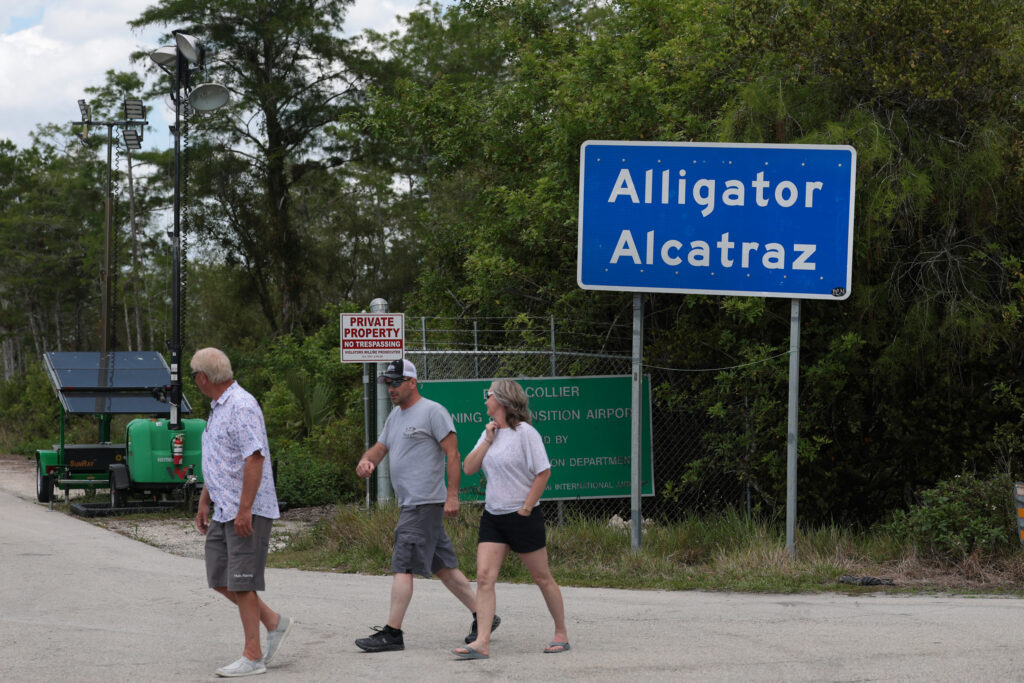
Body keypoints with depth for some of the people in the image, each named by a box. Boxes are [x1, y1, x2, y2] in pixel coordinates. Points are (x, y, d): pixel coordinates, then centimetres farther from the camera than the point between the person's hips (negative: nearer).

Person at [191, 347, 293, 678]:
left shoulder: (241, 406, -17)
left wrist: (244, 509, -25)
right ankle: (274, 623, 20)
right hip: (224, 511, 10)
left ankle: (252, 656, 0)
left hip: (248, 512, -10)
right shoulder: (218, 408, 16)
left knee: (240, 582, -7)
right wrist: (204, 502, 22)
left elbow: (254, 458, -23)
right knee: (219, 579, 10)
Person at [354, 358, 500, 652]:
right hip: (410, 504, 9)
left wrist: (452, 495, -18)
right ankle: (483, 617, 17)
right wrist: (366, 460, -1)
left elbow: (452, 454, -11)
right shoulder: (395, 416, 20)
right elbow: (380, 448, 23)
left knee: (403, 565, -11)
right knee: (443, 566, 11)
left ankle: (392, 633, -11)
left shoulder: (432, 411, -8)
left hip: (424, 504, -9)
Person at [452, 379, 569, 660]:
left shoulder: (524, 432, -11)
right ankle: (482, 642, -11)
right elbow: (468, 468, 5)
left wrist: (526, 507, -12)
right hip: (493, 515, 6)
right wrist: (488, 440, -4)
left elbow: (544, 472, -13)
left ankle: (561, 634, 20)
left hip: (523, 517, -6)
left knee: (542, 578, 6)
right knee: (484, 576, -7)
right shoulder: (490, 432, 10)